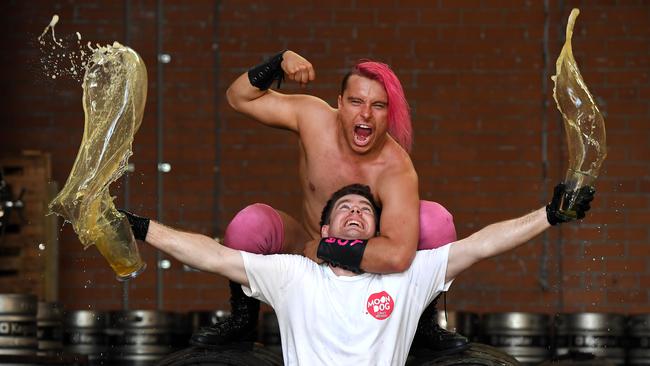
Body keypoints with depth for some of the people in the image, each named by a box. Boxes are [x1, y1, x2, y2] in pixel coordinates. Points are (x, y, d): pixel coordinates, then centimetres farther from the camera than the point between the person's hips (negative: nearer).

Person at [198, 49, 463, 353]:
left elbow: (397, 256, -47)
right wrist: (280, 61, -26)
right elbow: (239, 97, -8)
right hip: (308, 251, 2)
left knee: (436, 220, -28)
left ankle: (425, 325, -1)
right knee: (248, 223, -29)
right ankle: (242, 320, 1)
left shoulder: (397, 171, -32)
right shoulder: (314, 117, -20)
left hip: (369, 261, -2)